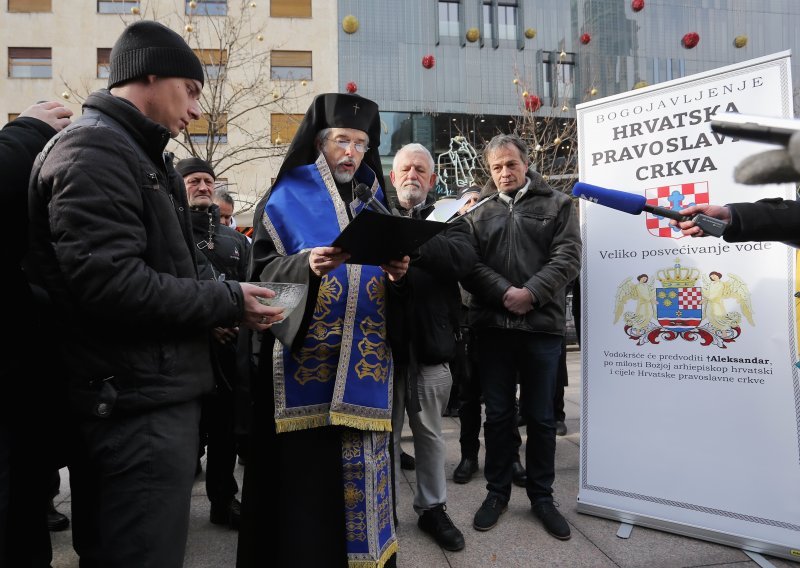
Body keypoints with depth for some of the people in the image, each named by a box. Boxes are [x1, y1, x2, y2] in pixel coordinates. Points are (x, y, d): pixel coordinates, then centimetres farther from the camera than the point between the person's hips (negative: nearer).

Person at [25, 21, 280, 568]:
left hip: (148, 395, 10)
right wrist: (227, 302, -15)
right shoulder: (94, 150, -14)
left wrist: (214, 306, 6)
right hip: (140, 403, -10)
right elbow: (111, 284, -25)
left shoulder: (136, 154, 19)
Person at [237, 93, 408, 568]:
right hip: (306, 364, -3)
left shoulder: (375, 202, 14)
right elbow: (263, 276, -6)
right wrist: (305, 266, -24)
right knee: (307, 476, -1)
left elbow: (391, 294, 13)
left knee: (362, 471, 9)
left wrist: (397, 275, -10)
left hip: (365, 365, 4)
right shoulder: (286, 199, 2)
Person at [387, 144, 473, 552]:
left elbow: (463, 258, -14)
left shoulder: (447, 218, 6)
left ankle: (432, 507, 30)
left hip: (429, 340, 1)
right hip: (383, 339, 0)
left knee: (429, 430, 14)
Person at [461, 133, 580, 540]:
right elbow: (469, 266, -1)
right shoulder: (479, 213, 11)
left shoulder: (557, 205, 7)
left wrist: (531, 294, -16)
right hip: (492, 326, 2)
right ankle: (497, 492, 25)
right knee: (497, 414, 10)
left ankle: (542, 496, 25)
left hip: (542, 324, -1)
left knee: (540, 416, 9)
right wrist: (505, 293, -16)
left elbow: (568, 257, -5)